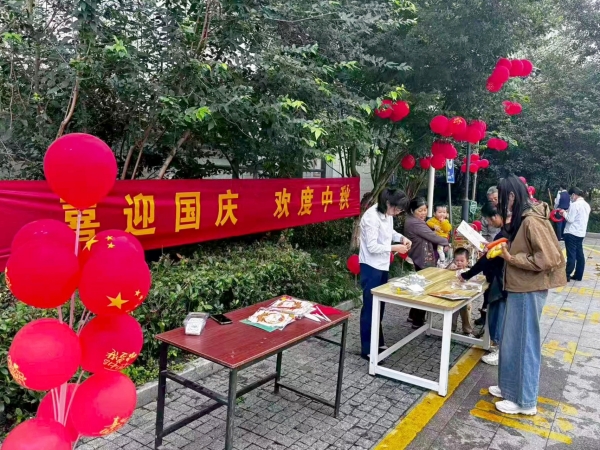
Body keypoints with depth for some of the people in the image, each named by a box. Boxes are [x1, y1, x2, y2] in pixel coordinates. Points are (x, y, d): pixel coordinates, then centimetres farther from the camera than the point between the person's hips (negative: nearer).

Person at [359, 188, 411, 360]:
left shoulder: (388, 214, 2)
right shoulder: (372, 217, -24)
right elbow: (372, 247, -25)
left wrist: (401, 238, 1)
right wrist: (395, 247, -19)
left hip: (383, 265, 9)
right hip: (371, 267, -9)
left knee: (379, 306, 18)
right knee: (370, 307, -1)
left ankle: (378, 342, 32)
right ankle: (367, 349, 9)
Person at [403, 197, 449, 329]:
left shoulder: (416, 221, 12)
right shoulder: (414, 223, -22)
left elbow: (426, 237, 12)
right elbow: (431, 236, -21)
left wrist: (440, 244, -3)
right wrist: (446, 242, -5)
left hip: (422, 259, 10)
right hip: (423, 260, -10)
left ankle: (413, 316, 32)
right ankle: (418, 321, 10)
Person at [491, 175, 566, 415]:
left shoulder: (532, 221, -21)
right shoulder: (521, 219, 9)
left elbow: (548, 258, -25)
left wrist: (511, 258, -20)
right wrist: (504, 250, 6)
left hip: (528, 291, -10)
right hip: (519, 288, 10)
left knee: (523, 343, 2)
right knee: (513, 341, 18)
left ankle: (525, 401, 15)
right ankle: (510, 387, 32)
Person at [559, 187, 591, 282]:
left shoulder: (574, 204, -16)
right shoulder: (587, 205, 11)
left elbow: (570, 219, -17)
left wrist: (564, 213, -1)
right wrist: (568, 213, 13)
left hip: (572, 233, -8)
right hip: (581, 233, 8)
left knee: (571, 255, -5)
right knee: (579, 255, 11)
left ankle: (567, 275, 0)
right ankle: (578, 275, 17)